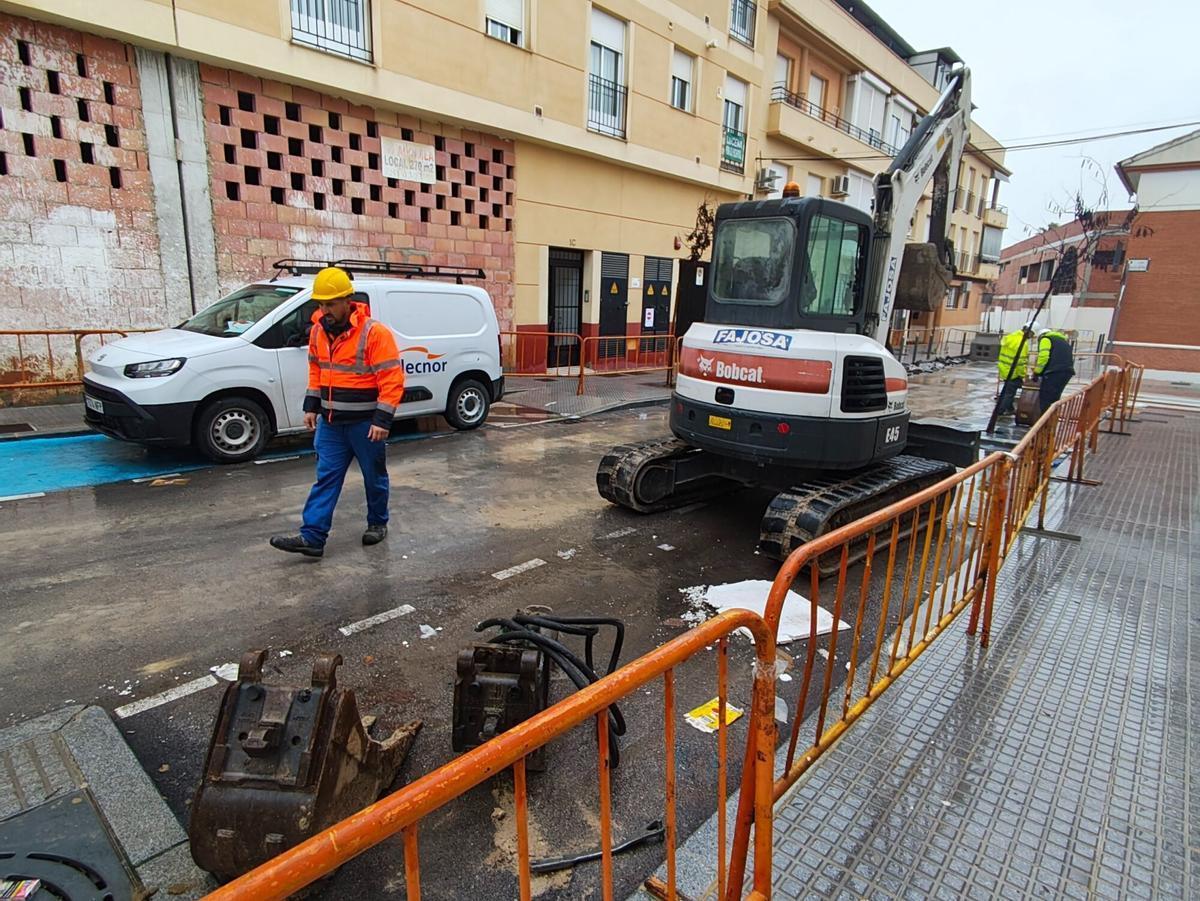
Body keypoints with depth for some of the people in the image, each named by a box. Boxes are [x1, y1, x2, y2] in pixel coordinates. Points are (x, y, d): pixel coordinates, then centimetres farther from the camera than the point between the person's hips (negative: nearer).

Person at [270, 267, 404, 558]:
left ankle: (377, 523, 30)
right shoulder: (318, 331, 5)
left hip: (365, 423, -6)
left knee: (374, 477, 11)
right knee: (325, 478, 5)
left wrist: (382, 419, -22)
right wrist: (311, 406, 12)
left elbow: (392, 379, -19)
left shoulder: (374, 332, -17)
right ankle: (312, 537, 7)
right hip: (330, 422, 6)